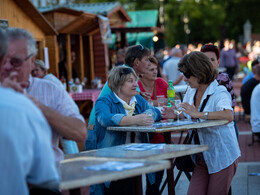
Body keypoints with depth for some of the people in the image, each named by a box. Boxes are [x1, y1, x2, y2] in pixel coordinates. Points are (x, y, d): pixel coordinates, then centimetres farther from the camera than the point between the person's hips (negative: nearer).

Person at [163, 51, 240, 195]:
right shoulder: (191, 91, 10)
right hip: (202, 158, 6)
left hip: (223, 157, -6)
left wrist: (199, 114, -31)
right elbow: (187, 116, 20)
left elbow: (229, 116, -32)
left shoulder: (219, 92, -14)